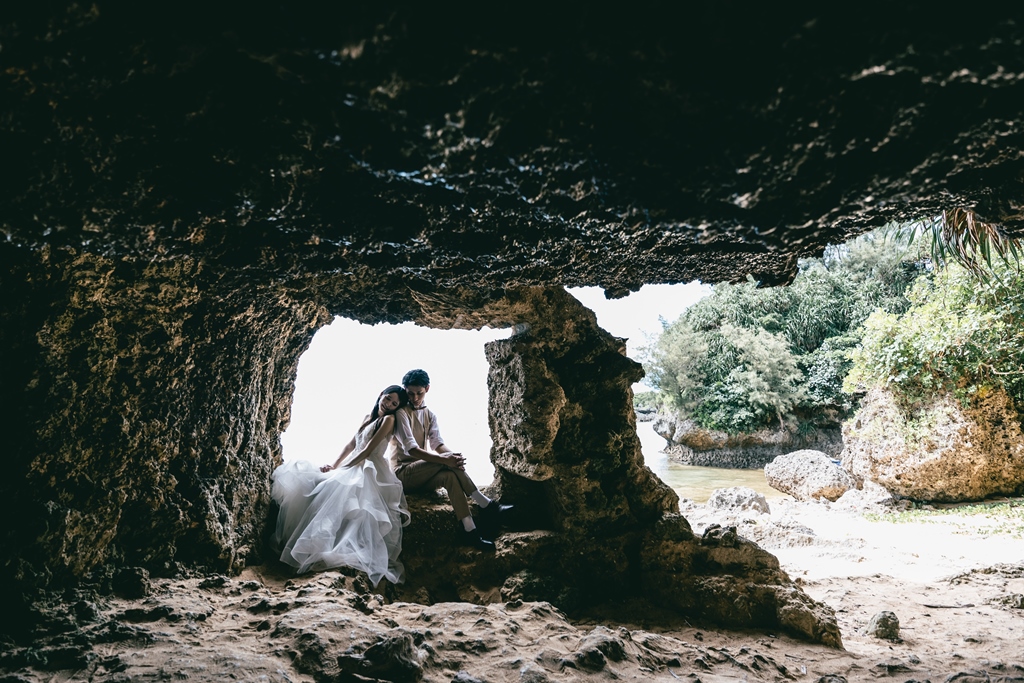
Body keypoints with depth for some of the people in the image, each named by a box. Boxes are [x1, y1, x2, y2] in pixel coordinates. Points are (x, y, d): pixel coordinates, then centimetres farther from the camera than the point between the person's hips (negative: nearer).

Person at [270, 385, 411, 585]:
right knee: (303, 483, -4)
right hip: (352, 468, 8)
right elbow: (351, 445, 17)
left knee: (334, 488, -33)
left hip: (369, 471, -8)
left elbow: (367, 450, -11)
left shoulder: (389, 419, -4)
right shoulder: (368, 418, 20)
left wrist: (341, 469, -11)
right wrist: (334, 466, 3)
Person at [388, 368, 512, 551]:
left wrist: (453, 455, -26)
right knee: (448, 463, -30)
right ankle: (485, 505, -27)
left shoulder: (430, 415, 13)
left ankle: (469, 530, -38)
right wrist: (444, 459, -35)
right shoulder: (401, 413, -9)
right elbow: (411, 450, -21)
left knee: (449, 476, -30)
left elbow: (438, 444, -1)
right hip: (403, 473, -5)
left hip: (423, 476, 5)